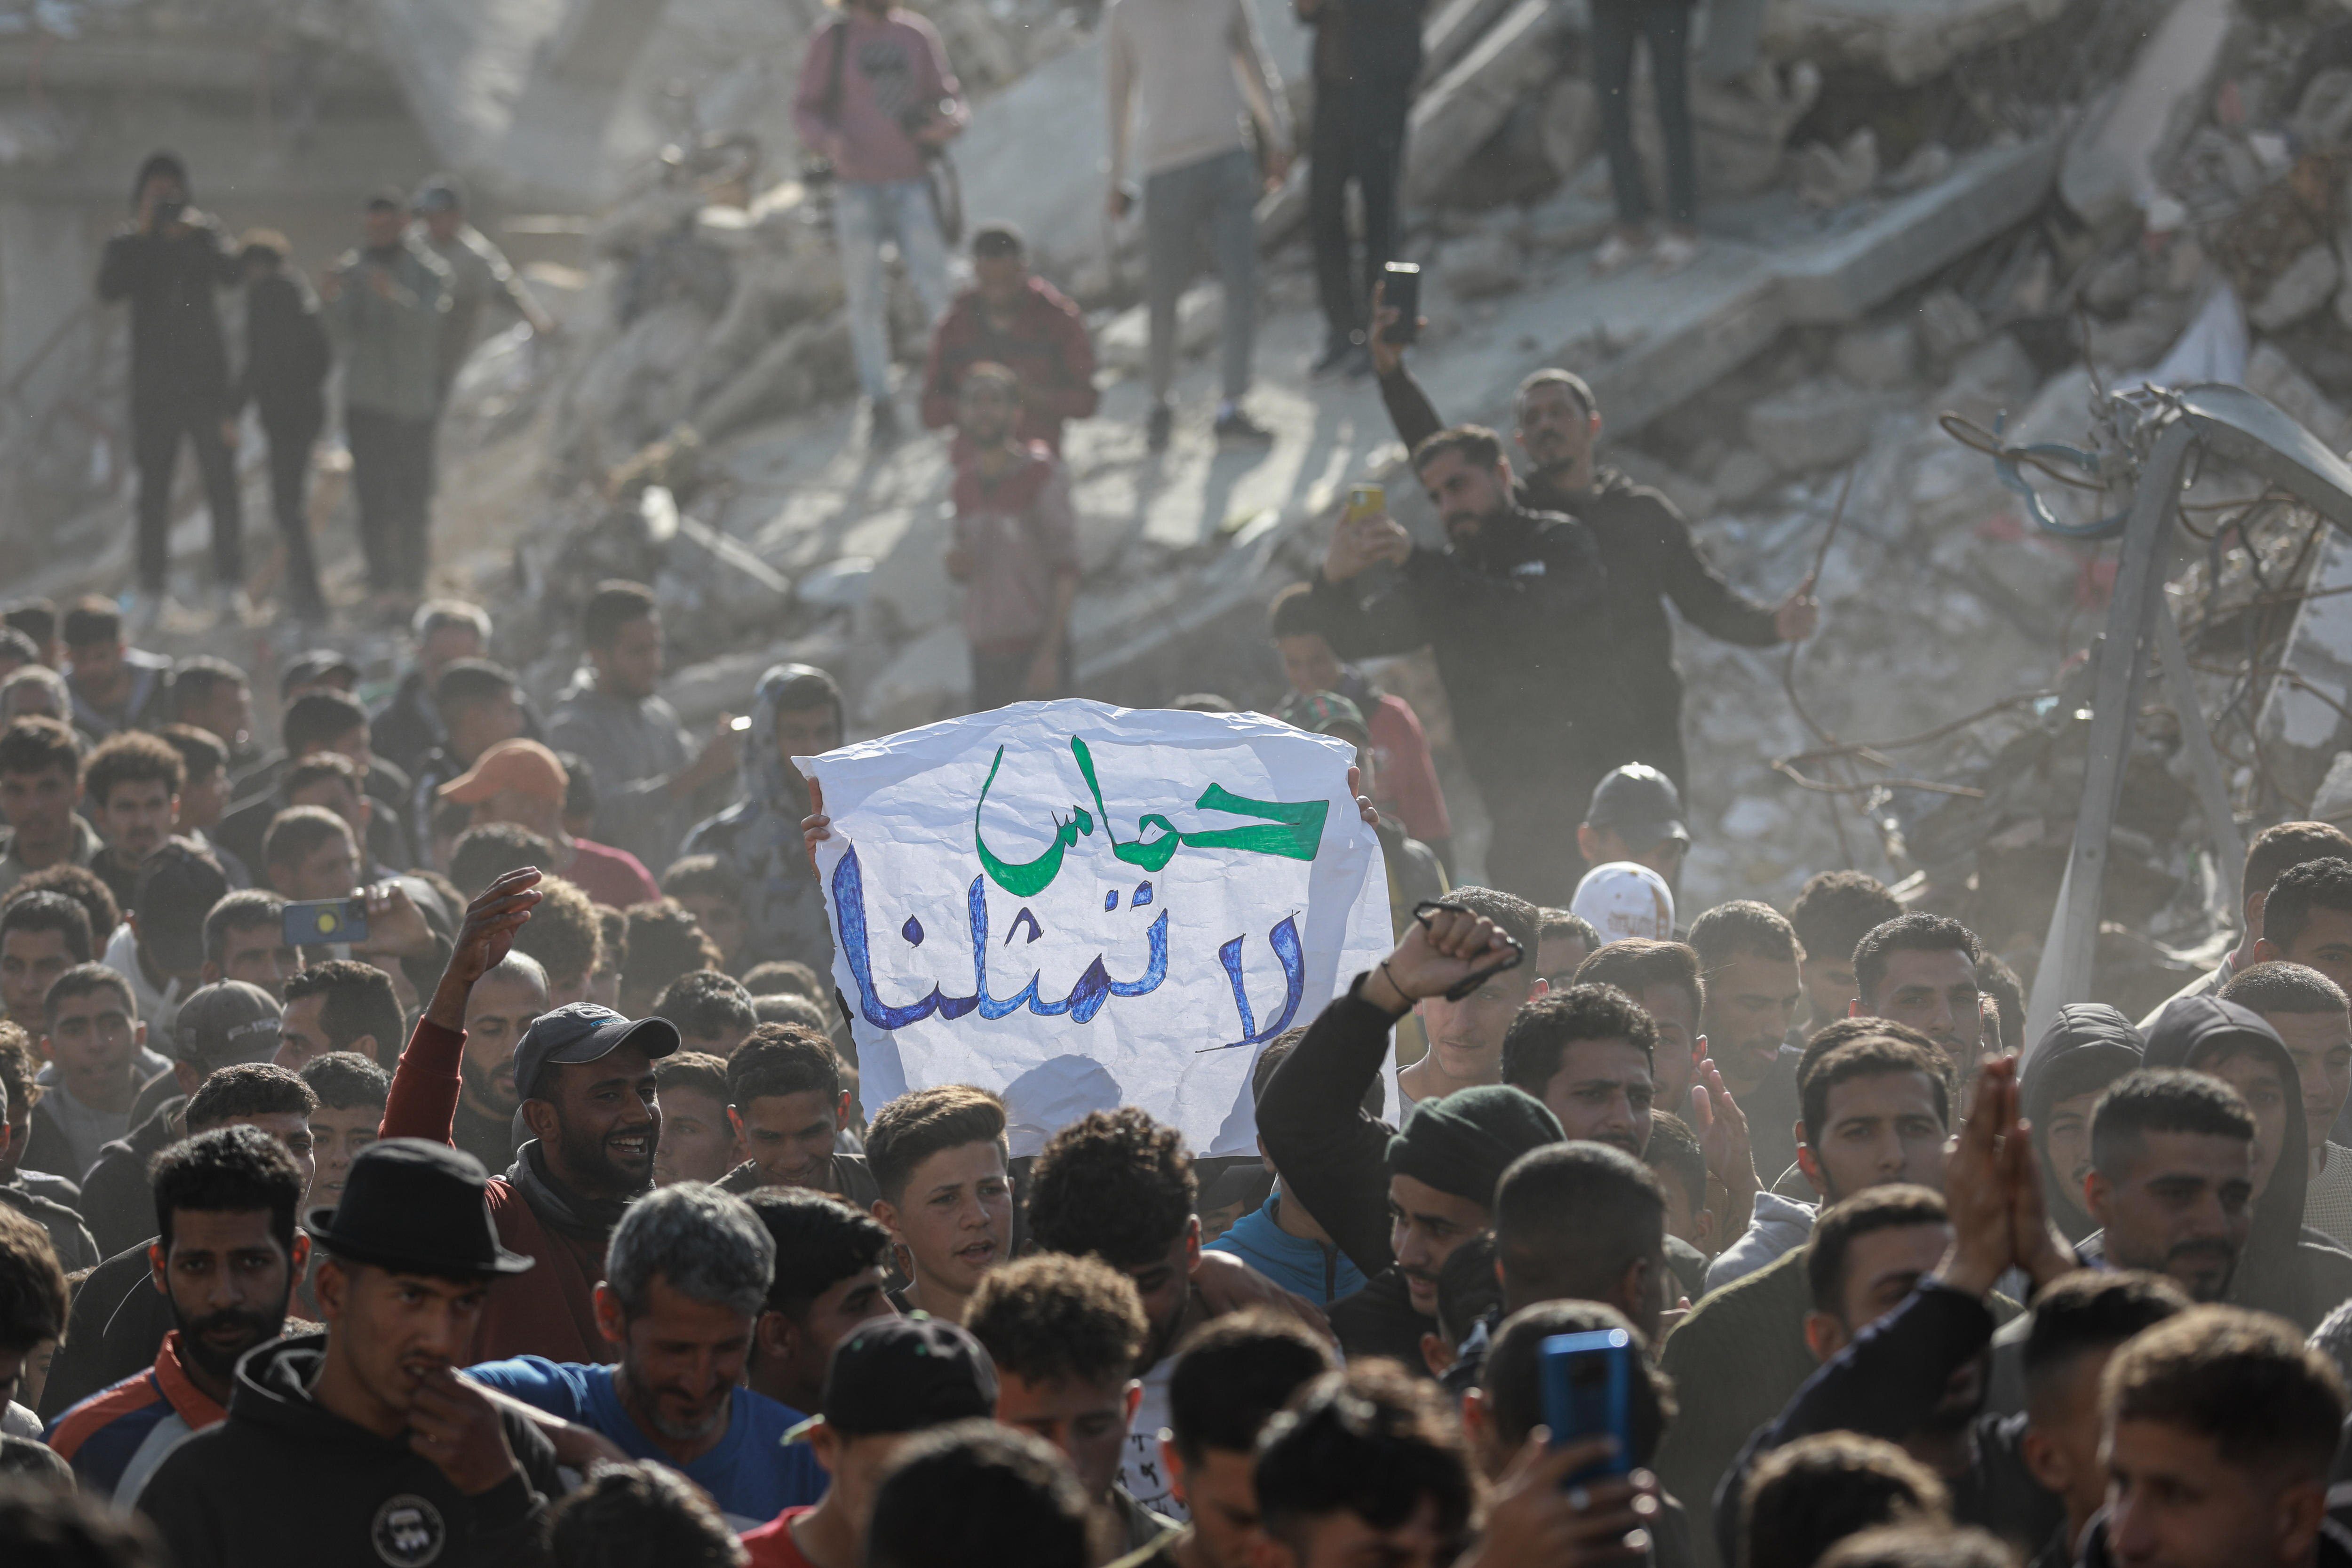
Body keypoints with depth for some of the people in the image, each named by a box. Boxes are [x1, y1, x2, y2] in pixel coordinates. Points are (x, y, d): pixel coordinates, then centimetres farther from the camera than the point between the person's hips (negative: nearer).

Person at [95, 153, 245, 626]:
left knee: (221, 478, -4)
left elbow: (230, 275, -11)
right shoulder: (128, 245, 6)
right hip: (154, 382, 0)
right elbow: (109, 287, -13)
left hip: (206, 377, 0)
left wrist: (194, 234, -20)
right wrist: (142, 235, -14)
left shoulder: (204, 232, 6)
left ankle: (230, 582, 1)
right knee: (153, 485, 1)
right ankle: (152, 587, 5)